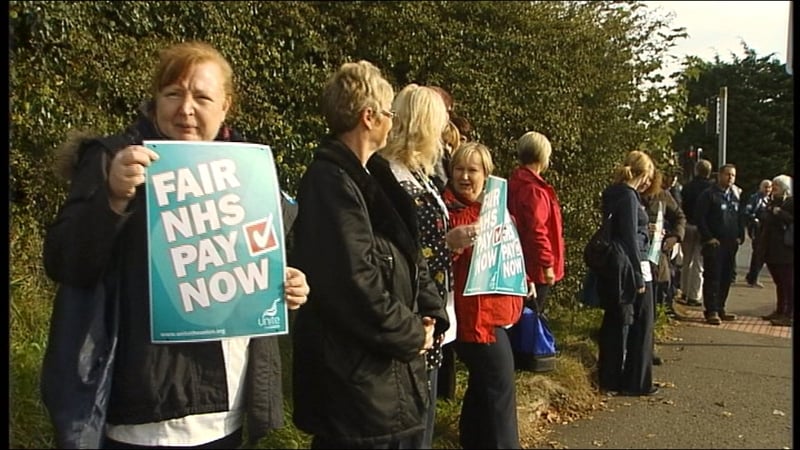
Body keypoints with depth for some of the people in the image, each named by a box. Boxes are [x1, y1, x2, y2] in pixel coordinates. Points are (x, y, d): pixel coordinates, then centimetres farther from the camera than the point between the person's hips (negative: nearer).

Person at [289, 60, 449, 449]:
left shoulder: (370, 177, 12)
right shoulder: (331, 182, -20)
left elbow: (408, 255, 14)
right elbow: (354, 283, -27)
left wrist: (430, 314, -1)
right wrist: (411, 334, -14)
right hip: (356, 377, -10)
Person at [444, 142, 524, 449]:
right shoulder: (449, 209, -12)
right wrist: (450, 244, -39)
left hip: (496, 310, 9)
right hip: (474, 314, -9)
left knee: (483, 388, 18)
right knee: (499, 389, -6)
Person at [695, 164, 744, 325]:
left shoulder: (735, 196, 16)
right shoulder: (709, 195, -5)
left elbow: (739, 219, 21)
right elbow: (700, 217, -9)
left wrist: (740, 236, 8)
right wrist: (709, 238, -14)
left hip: (731, 244, 7)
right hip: (714, 243, -6)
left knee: (726, 278, 9)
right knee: (712, 277, -5)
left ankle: (720, 309, 18)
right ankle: (711, 311, -1)